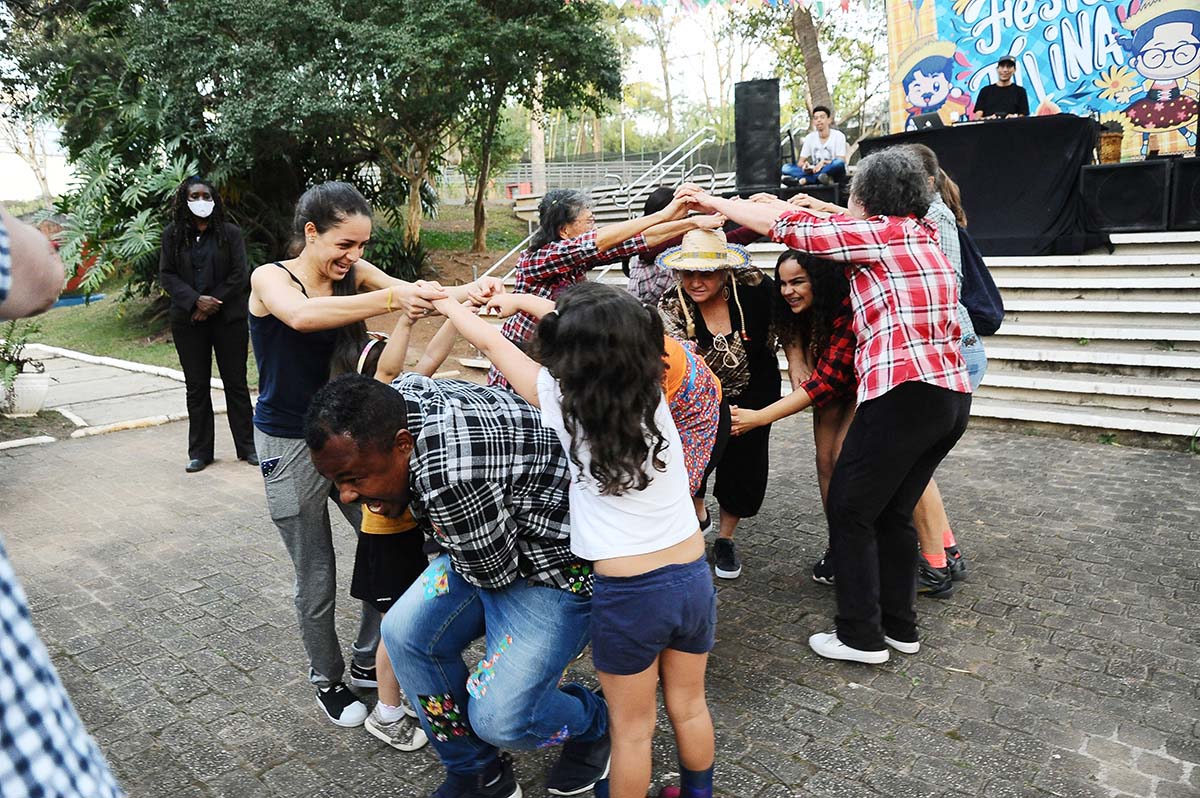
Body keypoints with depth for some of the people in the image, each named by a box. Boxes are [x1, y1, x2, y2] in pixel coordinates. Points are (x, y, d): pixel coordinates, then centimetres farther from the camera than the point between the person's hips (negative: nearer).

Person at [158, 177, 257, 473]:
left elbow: (238, 274, -4)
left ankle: (247, 446, 13)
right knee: (196, 386, 7)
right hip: (188, 320, 1)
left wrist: (214, 304, -12)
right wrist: (195, 300, -14)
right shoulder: (172, 234, 5)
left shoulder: (230, 232, 2)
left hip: (228, 317, -1)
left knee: (236, 382, 4)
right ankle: (200, 451, 15)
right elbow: (166, 275, 1)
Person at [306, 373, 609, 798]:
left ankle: (594, 723, 20)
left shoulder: (447, 474, -37)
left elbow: (495, 571, -23)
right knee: (406, 633, -3)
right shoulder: (397, 396, -10)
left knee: (499, 718, -15)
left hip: (558, 563, -9)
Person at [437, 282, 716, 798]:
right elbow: (613, 336, 12)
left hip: (628, 595, -5)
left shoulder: (563, 402, -15)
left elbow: (492, 343, -1)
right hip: (694, 579, 5)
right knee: (689, 707, 26)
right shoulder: (653, 394, -5)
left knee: (632, 730, 15)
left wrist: (444, 302, 16)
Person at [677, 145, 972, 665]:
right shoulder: (922, 235, 19)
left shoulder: (880, 232, -5)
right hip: (954, 394, 9)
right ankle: (899, 626, 28)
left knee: (850, 510, 3)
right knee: (893, 513, 18)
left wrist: (718, 204, 8)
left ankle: (861, 636, 11)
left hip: (904, 394, -9)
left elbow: (790, 228, -2)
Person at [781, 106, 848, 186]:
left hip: (833, 173, -4)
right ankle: (820, 177, -31)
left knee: (839, 163, -38)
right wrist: (804, 165, -19)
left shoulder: (838, 136, -2)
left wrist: (823, 163, -26)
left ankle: (807, 179, -29)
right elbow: (800, 162, 6)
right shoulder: (810, 138, 8)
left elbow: (841, 162, -9)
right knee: (786, 168, -17)